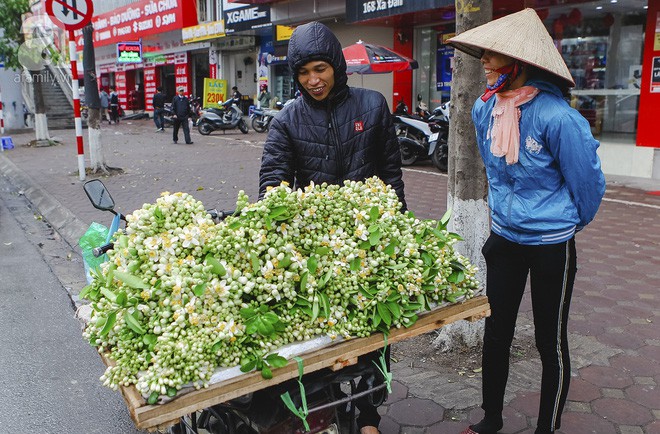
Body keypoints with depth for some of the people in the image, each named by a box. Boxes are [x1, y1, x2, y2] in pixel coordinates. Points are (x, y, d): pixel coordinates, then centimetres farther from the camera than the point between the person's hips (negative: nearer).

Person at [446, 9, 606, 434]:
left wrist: (570, 224, 6)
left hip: (551, 246, -6)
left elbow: (589, 183, -10)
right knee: (496, 334, 15)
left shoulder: (556, 116, -23)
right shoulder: (486, 107, -3)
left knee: (551, 342, 9)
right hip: (504, 237, 6)